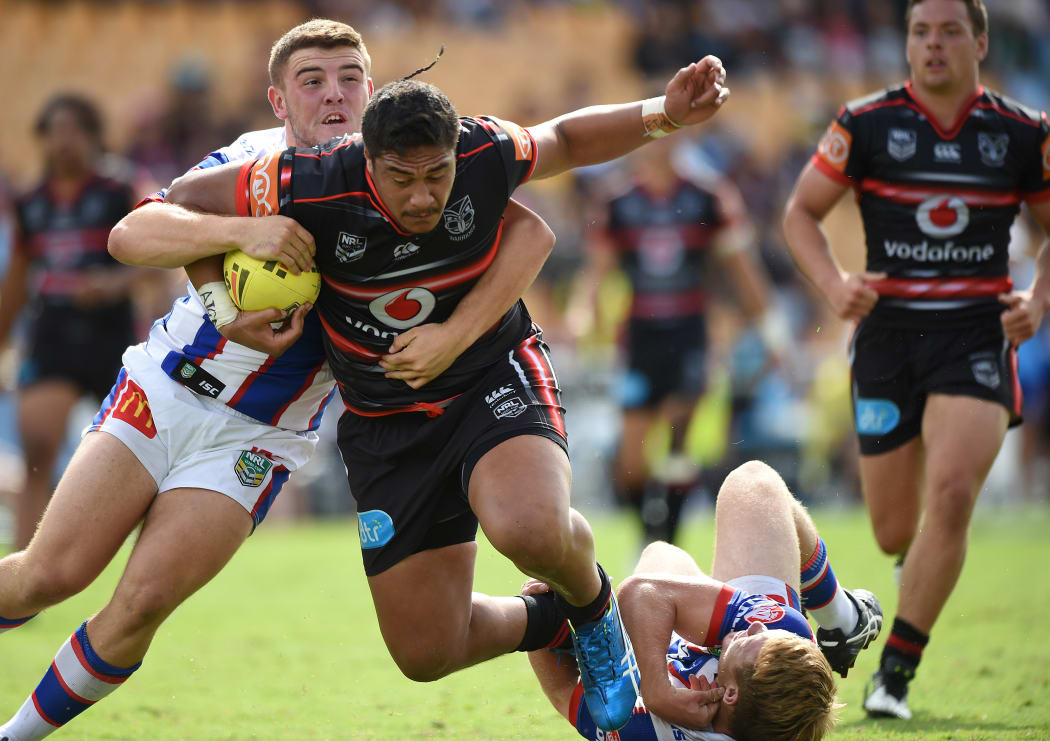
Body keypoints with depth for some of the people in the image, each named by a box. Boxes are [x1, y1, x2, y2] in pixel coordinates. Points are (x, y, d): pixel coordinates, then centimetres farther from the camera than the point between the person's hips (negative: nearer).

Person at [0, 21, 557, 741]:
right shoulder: (252, 159, -7)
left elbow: (531, 234, -20)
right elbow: (131, 235, -20)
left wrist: (453, 334, -33)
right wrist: (242, 229, -38)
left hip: (255, 439, -1)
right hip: (160, 389, 1)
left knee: (142, 602, -14)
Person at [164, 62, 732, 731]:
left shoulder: (485, 152, -18)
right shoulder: (312, 189, -24)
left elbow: (564, 141, 5)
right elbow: (181, 201, -8)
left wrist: (664, 114, -7)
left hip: (496, 377, -1)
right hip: (384, 420, 1)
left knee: (532, 531, -36)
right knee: (426, 654, -1)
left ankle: (595, 606, 1)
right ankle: (550, 625, 32)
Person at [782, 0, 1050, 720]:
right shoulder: (865, 123, -2)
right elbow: (801, 212, 5)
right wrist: (834, 283, -12)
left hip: (979, 335, -1)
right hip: (888, 334, 1)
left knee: (951, 493, -21)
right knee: (895, 531, 3)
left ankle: (896, 672, -9)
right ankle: (925, 559, 45)